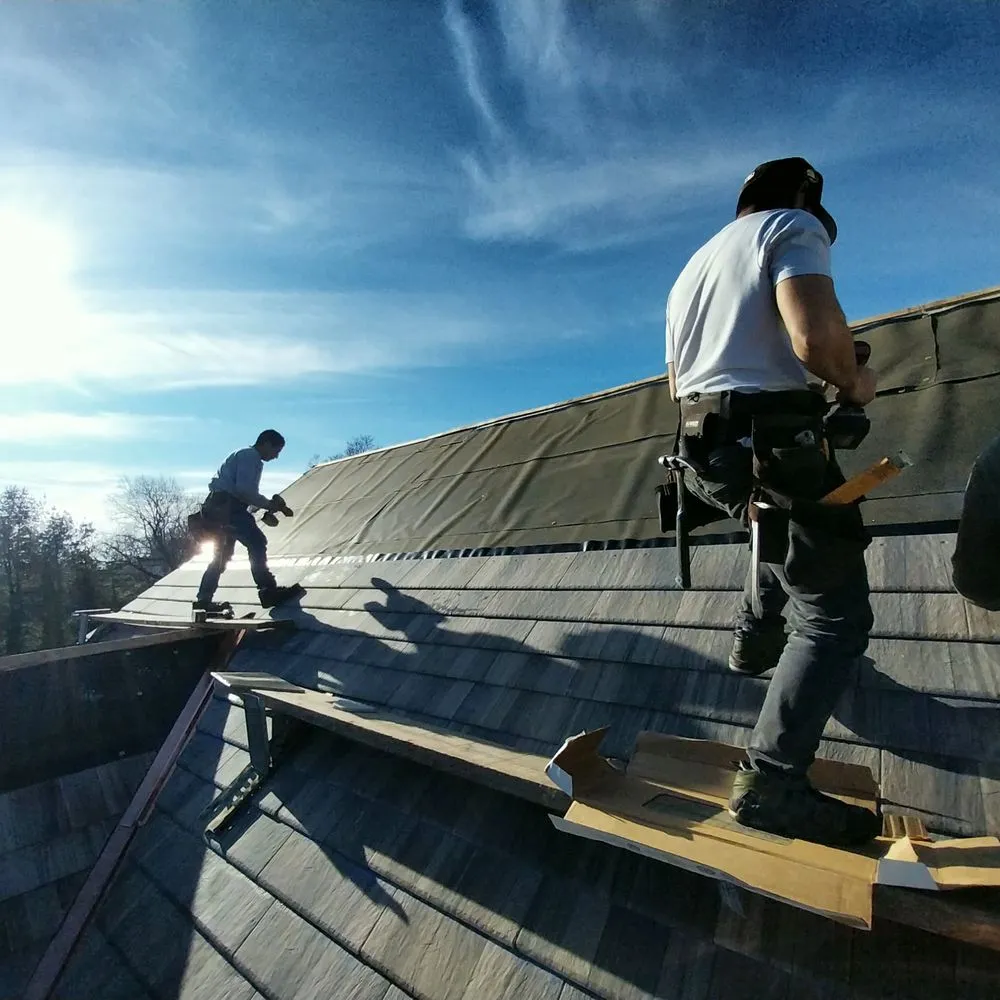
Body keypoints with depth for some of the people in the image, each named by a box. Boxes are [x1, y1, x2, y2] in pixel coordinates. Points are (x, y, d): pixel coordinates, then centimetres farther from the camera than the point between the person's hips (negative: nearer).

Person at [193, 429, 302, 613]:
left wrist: (270, 505, 10)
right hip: (226, 506, -11)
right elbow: (243, 489, -19)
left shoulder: (250, 458, 26)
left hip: (219, 507, 11)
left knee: (222, 554, 17)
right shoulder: (250, 456, -6)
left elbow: (245, 493, 23)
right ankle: (268, 591, -19)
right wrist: (269, 504, -11)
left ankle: (204, 599, 24)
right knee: (256, 542, -16)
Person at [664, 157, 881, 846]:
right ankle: (771, 782, -8)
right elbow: (816, 336, -20)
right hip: (773, 444, -8)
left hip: (706, 450, 9)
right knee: (837, 613, -2)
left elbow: (678, 380, 28)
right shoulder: (795, 226, 1)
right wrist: (856, 383, 1)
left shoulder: (692, 267, 25)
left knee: (787, 540, 36)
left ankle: (754, 642, 41)